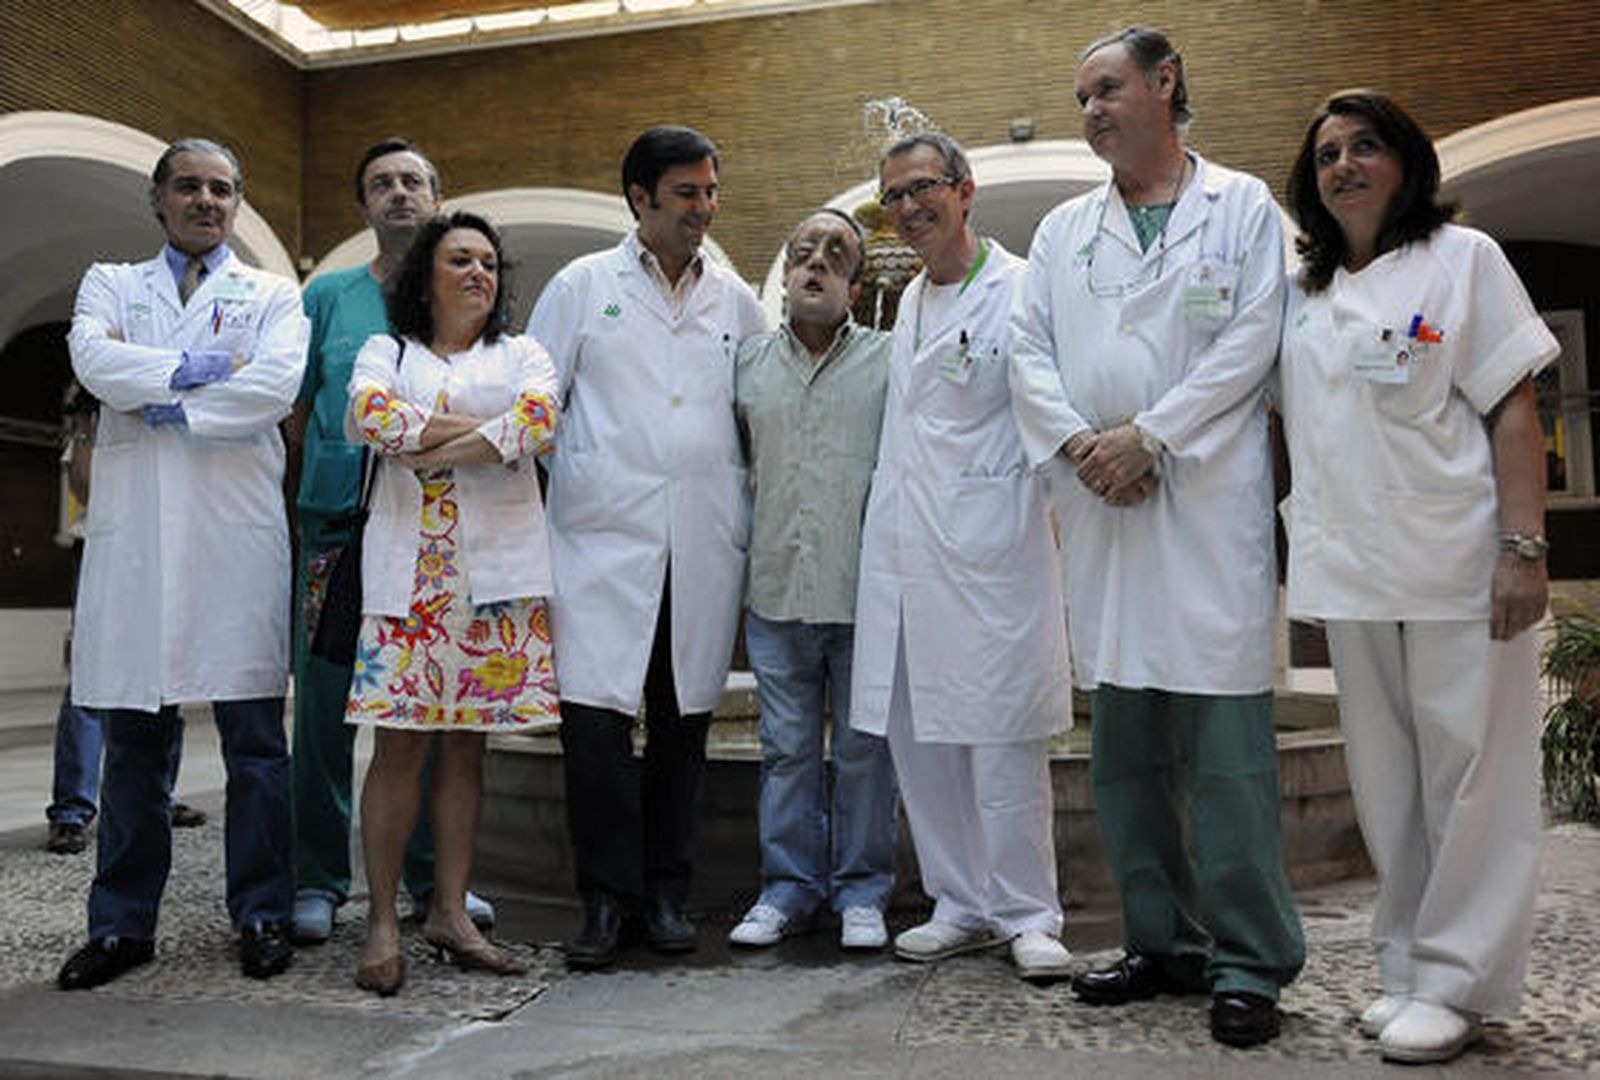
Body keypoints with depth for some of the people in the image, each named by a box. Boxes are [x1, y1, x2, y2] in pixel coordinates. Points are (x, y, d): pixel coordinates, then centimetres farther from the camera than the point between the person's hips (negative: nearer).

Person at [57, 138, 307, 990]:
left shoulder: (273, 295, 13)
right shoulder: (111, 284, 19)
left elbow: (278, 384, -7)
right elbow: (93, 360, -3)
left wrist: (165, 405, -5)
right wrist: (202, 366, -7)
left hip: (239, 534, -2)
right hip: (133, 533, 2)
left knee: (254, 735, 0)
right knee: (133, 739, 5)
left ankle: (262, 916, 11)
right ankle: (122, 924, 17)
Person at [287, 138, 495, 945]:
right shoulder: (328, 296, 10)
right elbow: (294, 409, 11)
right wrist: (318, 474, -1)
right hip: (336, 525, 0)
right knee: (326, 705, 1)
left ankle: (434, 878, 17)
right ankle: (318, 880, 14)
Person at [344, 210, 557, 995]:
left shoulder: (522, 355, 16)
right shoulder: (385, 351, 16)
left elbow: (541, 422, -6)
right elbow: (367, 415, -7)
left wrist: (428, 447, -9)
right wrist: (481, 430, -7)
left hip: (499, 568, 1)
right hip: (409, 566, -1)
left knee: (465, 742, 4)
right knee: (401, 742, -5)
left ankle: (450, 912, 12)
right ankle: (382, 922, 4)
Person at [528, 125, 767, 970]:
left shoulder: (735, 300, 14)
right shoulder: (582, 287, 7)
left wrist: (754, 525, 12)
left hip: (704, 547, 3)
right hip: (603, 541, -2)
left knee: (683, 723, 7)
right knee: (595, 718, -8)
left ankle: (665, 891, 20)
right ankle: (605, 898, 7)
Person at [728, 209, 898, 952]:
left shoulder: (888, 361, 2)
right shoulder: (749, 362, 11)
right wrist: (744, 538, 13)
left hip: (863, 591, -2)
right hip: (776, 590, 3)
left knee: (865, 748, 6)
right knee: (787, 748, 10)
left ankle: (862, 891, 21)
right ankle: (789, 886, 23)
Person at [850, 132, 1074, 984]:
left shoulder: (1019, 291, -6)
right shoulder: (910, 299, 18)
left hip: (986, 546, -8)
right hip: (903, 550, 8)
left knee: (1002, 738, -1)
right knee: (917, 736, 11)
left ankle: (1028, 917, 15)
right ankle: (963, 905, 25)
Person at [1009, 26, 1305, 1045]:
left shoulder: (1244, 208, 8)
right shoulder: (1064, 229, 19)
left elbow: (1249, 343, -3)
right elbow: (1030, 350, 10)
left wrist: (1146, 436, -11)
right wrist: (1077, 442, -7)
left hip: (1209, 501, -4)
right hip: (1101, 506, 5)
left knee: (1224, 743, -6)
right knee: (1125, 747, 8)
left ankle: (1249, 962, 7)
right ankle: (1163, 943, 21)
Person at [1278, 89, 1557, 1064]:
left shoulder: (1461, 258, 3)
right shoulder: (1305, 297, 16)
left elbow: (1514, 409, -4)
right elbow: (1287, 419, 19)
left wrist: (1524, 548, -13)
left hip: (1455, 570, -4)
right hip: (1351, 574, 5)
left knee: (1470, 780, 0)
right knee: (1387, 786, 10)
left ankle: (1456, 983, 10)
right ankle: (1410, 968, 21)